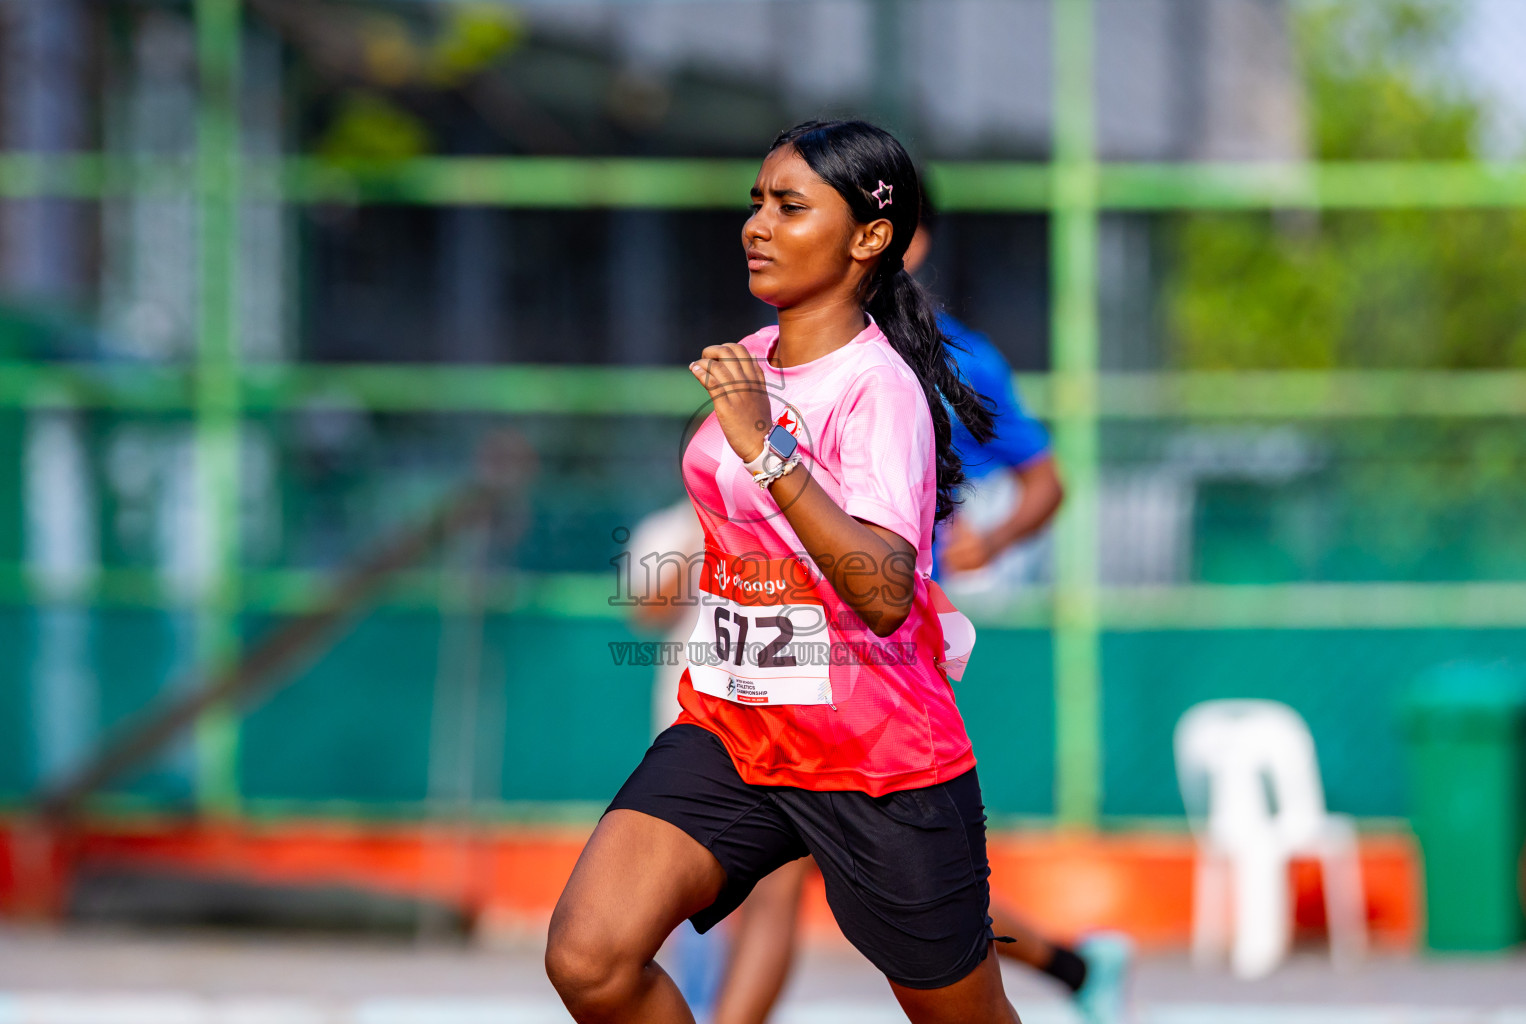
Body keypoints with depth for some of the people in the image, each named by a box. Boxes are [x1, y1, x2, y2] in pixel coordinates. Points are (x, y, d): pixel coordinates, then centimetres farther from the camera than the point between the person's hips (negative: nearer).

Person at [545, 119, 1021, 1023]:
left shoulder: (880, 387, -16)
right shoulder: (752, 361, 8)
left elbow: (884, 593, -33)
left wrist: (766, 448, -37)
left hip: (880, 762, -6)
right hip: (729, 734, 6)